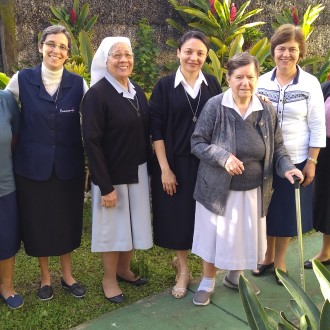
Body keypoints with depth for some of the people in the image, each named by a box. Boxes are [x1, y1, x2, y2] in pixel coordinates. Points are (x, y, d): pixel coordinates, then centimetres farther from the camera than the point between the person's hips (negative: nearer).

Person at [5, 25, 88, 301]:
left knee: (67, 221, 13)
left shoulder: (78, 83, -3)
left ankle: (67, 275, 34)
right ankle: (45, 277, 34)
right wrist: (16, 145, 2)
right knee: (37, 222, 11)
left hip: (69, 166, 1)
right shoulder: (21, 80, -4)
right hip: (32, 165, 0)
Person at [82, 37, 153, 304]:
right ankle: (109, 279, 29)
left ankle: (124, 269, 38)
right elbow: (92, 142, -19)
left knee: (134, 223, 17)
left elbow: (145, 132, 11)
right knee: (113, 226, 8)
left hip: (138, 171, 6)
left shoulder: (137, 91, 6)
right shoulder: (97, 94, -15)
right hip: (112, 174, -6)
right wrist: (105, 186, -20)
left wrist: (149, 165, 6)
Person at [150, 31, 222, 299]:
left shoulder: (212, 84, 3)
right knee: (178, 215, 6)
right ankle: (183, 270, 27)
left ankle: (180, 260, 37)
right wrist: (164, 168, -11)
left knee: (202, 214, 11)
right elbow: (157, 130, -7)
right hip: (175, 163, -2)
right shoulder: (165, 86, -5)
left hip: (206, 163, 3)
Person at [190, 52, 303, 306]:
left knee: (245, 236, 18)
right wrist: (223, 157, -26)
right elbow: (197, 143, -10)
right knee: (215, 235, 11)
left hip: (253, 190, 4)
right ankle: (208, 281, 34)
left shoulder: (267, 110, -2)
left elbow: (277, 146, 7)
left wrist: (287, 167, -12)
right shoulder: (215, 106, -13)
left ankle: (235, 277, 43)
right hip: (218, 188, -3)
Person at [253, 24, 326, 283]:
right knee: (266, 210, 14)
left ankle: (280, 261, 31)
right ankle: (267, 256, 35)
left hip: (296, 161, -2)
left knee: (288, 211, 11)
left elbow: (317, 128, -5)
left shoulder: (310, 84, -6)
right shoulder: (262, 82, -1)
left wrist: (312, 162, -8)